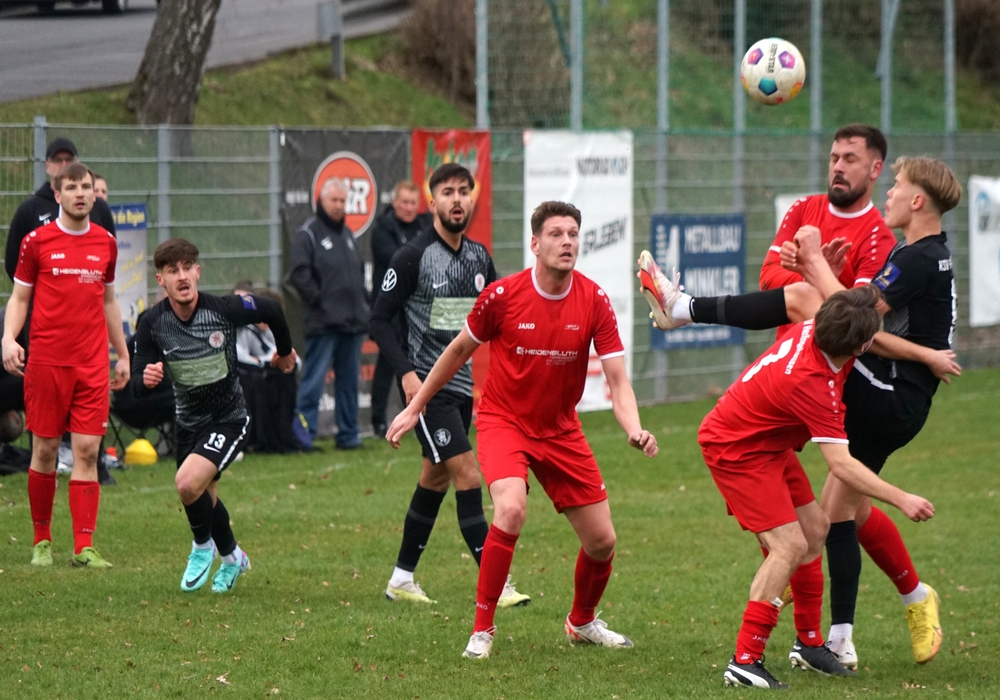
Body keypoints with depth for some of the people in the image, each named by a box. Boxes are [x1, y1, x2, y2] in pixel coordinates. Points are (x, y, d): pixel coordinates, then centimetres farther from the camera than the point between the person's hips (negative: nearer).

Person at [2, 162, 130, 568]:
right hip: (46, 363, -2)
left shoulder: (105, 243, 9)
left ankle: (84, 548, -5)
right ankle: (41, 541, 16)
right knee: (45, 450, 3)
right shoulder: (37, 242, 0)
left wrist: (122, 354, 20)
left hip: (93, 365, 2)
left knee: (87, 451, -4)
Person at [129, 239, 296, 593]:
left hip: (228, 418, -4)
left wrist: (285, 351, 14)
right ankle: (231, 557, 49)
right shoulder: (152, 324, -16)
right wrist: (146, 379, -36)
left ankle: (203, 547, 5)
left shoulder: (225, 308, -22)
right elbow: (138, 387, -11)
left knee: (188, 483, -25)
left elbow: (271, 310, -3)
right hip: (188, 421, 4)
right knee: (204, 500, 19)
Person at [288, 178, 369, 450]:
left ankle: (348, 435, 16)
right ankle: (303, 434, -7)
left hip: (352, 321, 7)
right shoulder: (307, 234, -5)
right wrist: (318, 300, -17)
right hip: (323, 323, -7)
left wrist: (363, 300, 15)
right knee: (314, 379, -9)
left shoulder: (347, 234, 19)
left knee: (349, 381, 10)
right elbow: (299, 274, -13)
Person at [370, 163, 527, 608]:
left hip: (463, 384, 7)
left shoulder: (479, 257, 7)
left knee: (436, 479, 14)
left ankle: (401, 579, 26)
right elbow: (380, 320, -9)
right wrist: (405, 371, -20)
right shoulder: (413, 257, -12)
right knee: (468, 476, -14)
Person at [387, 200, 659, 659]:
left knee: (602, 541, 4)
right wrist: (415, 407, 7)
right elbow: (459, 350, 1)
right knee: (511, 509, -31)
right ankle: (482, 628, -15)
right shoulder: (502, 295, -17)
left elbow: (617, 381, -13)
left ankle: (582, 622, 35)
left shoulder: (594, 301, -12)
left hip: (560, 428, 3)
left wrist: (635, 430, -33)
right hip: (503, 420, -3)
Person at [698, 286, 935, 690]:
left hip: (768, 444, 10)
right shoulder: (811, 383, -36)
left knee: (815, 529, 13)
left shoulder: (814, 331, -13)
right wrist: (900, 500, -32)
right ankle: (745, 662, -15)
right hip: (736, 450, -10)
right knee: (790, 547, -17)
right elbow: (841, 466, -35)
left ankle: (808, 645, 24)